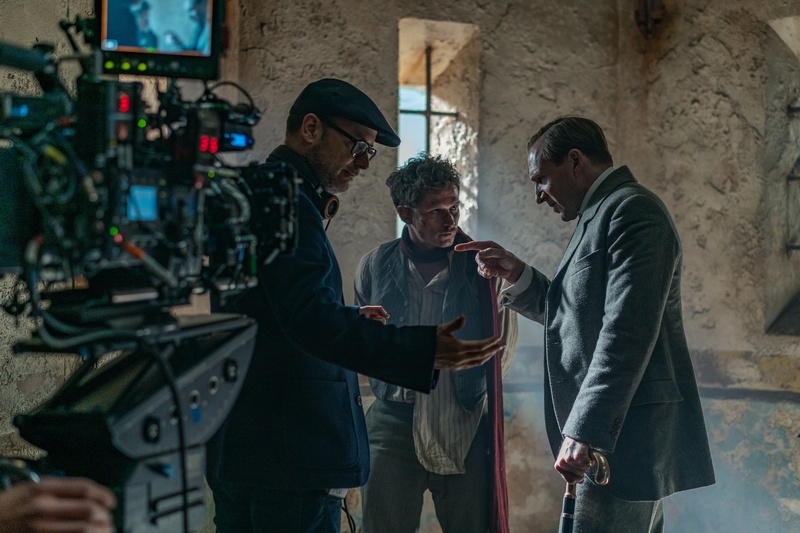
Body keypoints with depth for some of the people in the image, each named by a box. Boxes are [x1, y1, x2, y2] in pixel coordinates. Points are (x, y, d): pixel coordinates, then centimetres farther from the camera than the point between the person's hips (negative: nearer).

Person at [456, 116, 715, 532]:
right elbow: (578, 312, 25)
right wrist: (517, 276, 12)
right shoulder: (603, 214, 20)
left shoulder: (631, 210, -13)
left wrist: (585, 432, -26)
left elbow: (627, 331, -23)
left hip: (628, 435, -11)